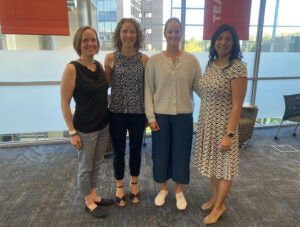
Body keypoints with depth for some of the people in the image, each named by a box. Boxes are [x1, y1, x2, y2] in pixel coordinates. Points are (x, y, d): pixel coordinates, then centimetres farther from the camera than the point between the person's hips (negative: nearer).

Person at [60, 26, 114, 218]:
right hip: (85, 128, -6)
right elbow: (65, 103, -14)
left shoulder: (99, 65, 3)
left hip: (103, 124, 6)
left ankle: (94, 195, 41)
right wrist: (72, 132, -14)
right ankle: (89, 202, 34)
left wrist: (107, 115, 10)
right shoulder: (72, 68, -15)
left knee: (97, 164, 20)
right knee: (86, 167, 12)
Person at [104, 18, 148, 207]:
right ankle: (120, 186, 35)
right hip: (117, 113, -1)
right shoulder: (110, 58, -3)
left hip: (138, 113, 1)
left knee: (136, 150, 15)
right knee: (118, 152, 12)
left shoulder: (144, 59, -1)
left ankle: (134, 184, 39)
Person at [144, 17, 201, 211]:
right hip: (161, 115, 0)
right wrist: (150, 116, -7)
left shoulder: (191, 60, -1)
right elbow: (149, 90, -2)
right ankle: (163, 189, 35)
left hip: (183, 115, 1)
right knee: (161, 152, 11)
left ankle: (179, 191, 33)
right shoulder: (154, 60, -3)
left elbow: (200, 87, 1)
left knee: (182, 152, 10)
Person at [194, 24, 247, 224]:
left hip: (224, 124, -7)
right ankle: (215, 197, 40)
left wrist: (229, 134, -19)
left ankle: (219, 206, 29)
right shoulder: (210, 64, 6)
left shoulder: (237, 67, -15)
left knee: (224, 166, 10)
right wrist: (203, 122, 11)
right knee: (212, 163, 19)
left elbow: (237, 105, -17)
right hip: (206, 123, 7)